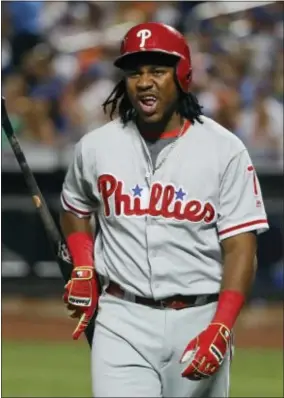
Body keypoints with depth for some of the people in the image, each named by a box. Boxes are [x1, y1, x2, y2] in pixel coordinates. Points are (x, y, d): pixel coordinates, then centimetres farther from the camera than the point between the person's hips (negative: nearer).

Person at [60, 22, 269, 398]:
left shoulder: (224, 150, -4)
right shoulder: (96, 146, 5)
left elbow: (240, 246, -8)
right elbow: (75, 210, 24)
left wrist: (220, 328, -20)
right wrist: (83, 269, 5)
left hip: (200, 319, -1)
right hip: (123, 319, 1)